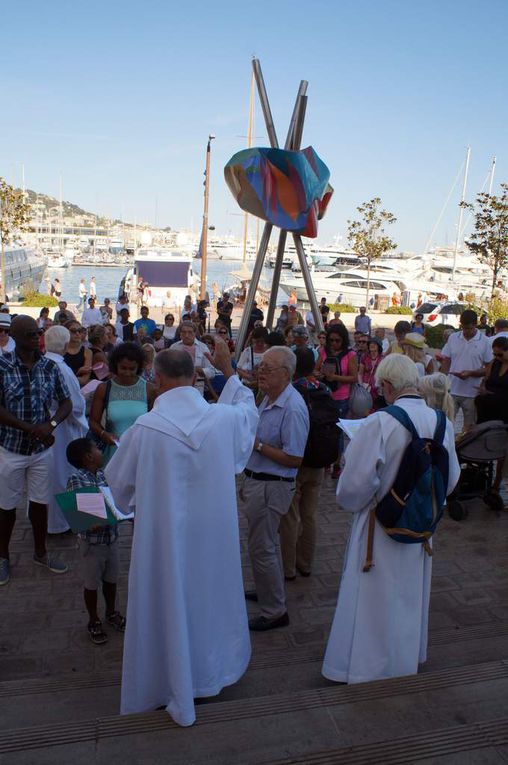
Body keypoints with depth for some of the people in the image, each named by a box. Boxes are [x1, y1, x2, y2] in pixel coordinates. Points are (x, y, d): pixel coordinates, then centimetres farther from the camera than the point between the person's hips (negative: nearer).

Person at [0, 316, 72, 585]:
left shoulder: (50, 367, -2)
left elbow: (66, 403, 2)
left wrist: (51, 424, -17)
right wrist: (32, 428, -22)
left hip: (42, 448, 3)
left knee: (40, 502, 14)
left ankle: (40, 552, 33)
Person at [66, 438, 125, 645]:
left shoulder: (103, 474, 0)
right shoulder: (76, 479, -18)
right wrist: (88, 525, -35)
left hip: (112, 536, 6)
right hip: (92, 540, -6)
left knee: (111, 579, 21)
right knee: (92, 583, 13)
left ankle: (111, 613, 43)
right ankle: (94, 621, 32)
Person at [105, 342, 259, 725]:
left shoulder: (145, 429, -22)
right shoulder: (224, 417, -15)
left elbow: (118, 480, -4)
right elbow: (249, 410, 11)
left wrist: (137, 500, 18)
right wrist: (229, 371, 19)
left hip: (166, 534, -3)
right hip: (214, 529, 3)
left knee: (172, 603, 15)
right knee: (211, 595, 25)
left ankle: (181, 698, 34)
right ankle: (213, 671, 48)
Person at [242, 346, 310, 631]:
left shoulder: (293, 408, -24)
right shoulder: (269, 399, 6)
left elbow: (294, 459, -25)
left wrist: (257, 444, -22)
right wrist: (249, 481, 16)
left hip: (272, 487, -9)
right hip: (258, 481, 9)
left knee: (262, 548, 1)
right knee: (269, 542, 24)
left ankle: (275, 612, 17)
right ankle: (270, 591, 44)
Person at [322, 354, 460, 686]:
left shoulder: (380, 423, -27)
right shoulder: (442, 422, -9)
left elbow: (356, 483, -23)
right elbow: (451, 478, 4)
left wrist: (348, 503, -1)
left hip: (381, 527, -5)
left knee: (375, 600, 13)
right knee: (411, 594, 25)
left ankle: (371, 662, 29)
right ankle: (410, 655, 46)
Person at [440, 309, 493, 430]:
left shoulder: (485, 342, -3)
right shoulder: (453, 338, 5)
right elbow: (446, 361, 9)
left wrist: (470, 373, -18)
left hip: (472, 393, -2)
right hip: (451, 390, 2)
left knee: (469, 427, 10)